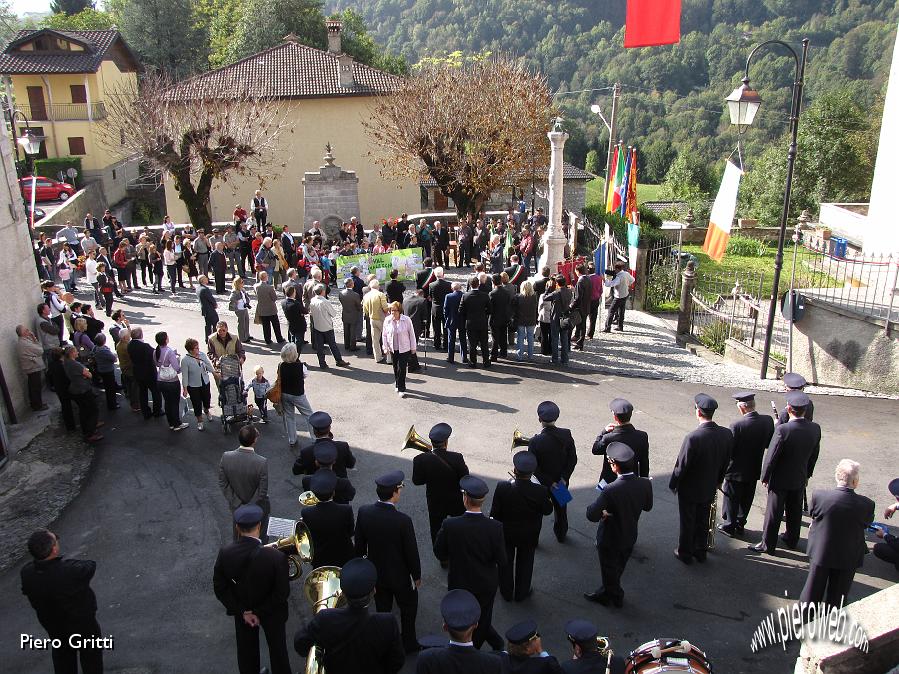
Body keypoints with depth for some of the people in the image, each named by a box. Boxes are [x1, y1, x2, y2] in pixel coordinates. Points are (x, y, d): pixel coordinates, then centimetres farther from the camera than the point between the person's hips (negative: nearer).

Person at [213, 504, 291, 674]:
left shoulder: (225, 553, -24)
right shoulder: (277, 557, -34)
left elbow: (220, 588, -13)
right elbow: (282, 592, -25)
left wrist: (242, 611, -9)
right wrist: (259, 613, -12)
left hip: (242, 610, 2)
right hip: (272, 613, -2)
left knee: (246, 649, 26)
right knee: (277, 647, 23)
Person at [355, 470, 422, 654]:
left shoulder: (363, 513, -19)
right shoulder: (403, 520, -31)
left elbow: (359, 546, -5)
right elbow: (411, 552, -19)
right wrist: (417, 575, -1)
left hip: (376, 573, 4)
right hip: (400, 576, -4)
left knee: (382, 610, 24)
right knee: (408, 608, 23)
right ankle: (409, 644, 38)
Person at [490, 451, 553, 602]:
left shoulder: (502, 487, -28)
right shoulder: (540, 491, -29)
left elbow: (494, 513, -17)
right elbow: (547, 510, -10)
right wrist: (549, 500, 10)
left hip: (505, 534, 0)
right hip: (529, 537, 0)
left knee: (506, 563, 23)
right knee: (525, 564, 24)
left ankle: (506, 593, 42)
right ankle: (521, 593, 41)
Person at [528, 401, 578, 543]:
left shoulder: (535, 441, -28)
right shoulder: (566, 435, -18)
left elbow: (533, 467, -22)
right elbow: (573, 459, -12)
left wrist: (548, 482, -14)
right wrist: (564, 477, -9)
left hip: (542, 483, -3)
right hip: (562, 481, 3)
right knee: (561, 507, 27)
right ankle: (561, 534, 47)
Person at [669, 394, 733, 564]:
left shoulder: (693, 438, -33)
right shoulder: (727, 434, -15)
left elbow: (681, 466, -22)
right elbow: (726, 462, 0)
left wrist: (673, 484, -4)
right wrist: (717, 481, 15)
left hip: (689, 490, -5)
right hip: (709, 489, 5)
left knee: (688, 522, 15)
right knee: (703, 521, 24)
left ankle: (685, 553, 32)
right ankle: (701, 551, 40)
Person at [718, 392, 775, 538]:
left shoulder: (737, 425, -28)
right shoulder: (768, 421, -13)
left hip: (737, 471, -5)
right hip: (754, 470, 5)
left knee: (732, 499, 14)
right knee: (746, 500, 21)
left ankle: (730, 526, 27)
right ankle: (740, 525, 35)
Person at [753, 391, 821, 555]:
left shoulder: (782, 429, -30)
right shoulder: (815, 428, -13)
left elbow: (771, 457, -22)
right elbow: (814, 455, 2)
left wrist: (765, 477, -7)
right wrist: (807, 474, 16)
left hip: (780, 479, -5)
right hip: (800, 478, 5)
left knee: (774, 512, 9)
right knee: (795, 510, 23)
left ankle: (768, 545, 22)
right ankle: (792, 540, 41)